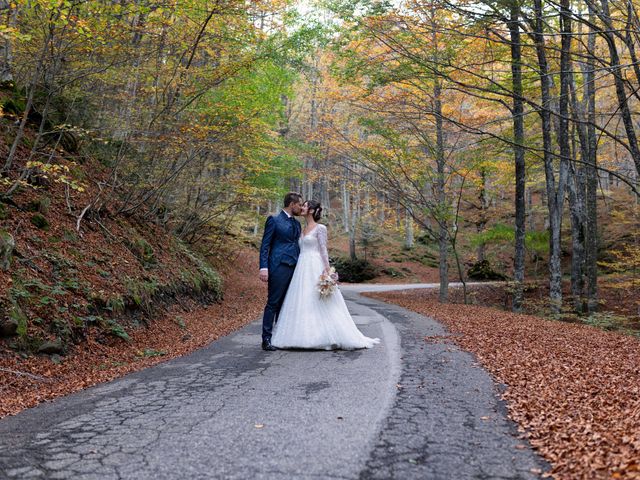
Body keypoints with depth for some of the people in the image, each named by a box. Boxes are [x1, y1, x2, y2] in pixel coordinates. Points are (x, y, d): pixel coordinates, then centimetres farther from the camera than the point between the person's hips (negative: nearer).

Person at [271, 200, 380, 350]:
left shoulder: (320, 228, -4)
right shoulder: (303, 230, 18)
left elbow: (323, 250, -9)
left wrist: (327, 270, -17)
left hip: (315, 269, -8)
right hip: (302, 269, 8)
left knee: (319, 303, -8)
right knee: (301, 303, 4)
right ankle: (303, 336, 10)